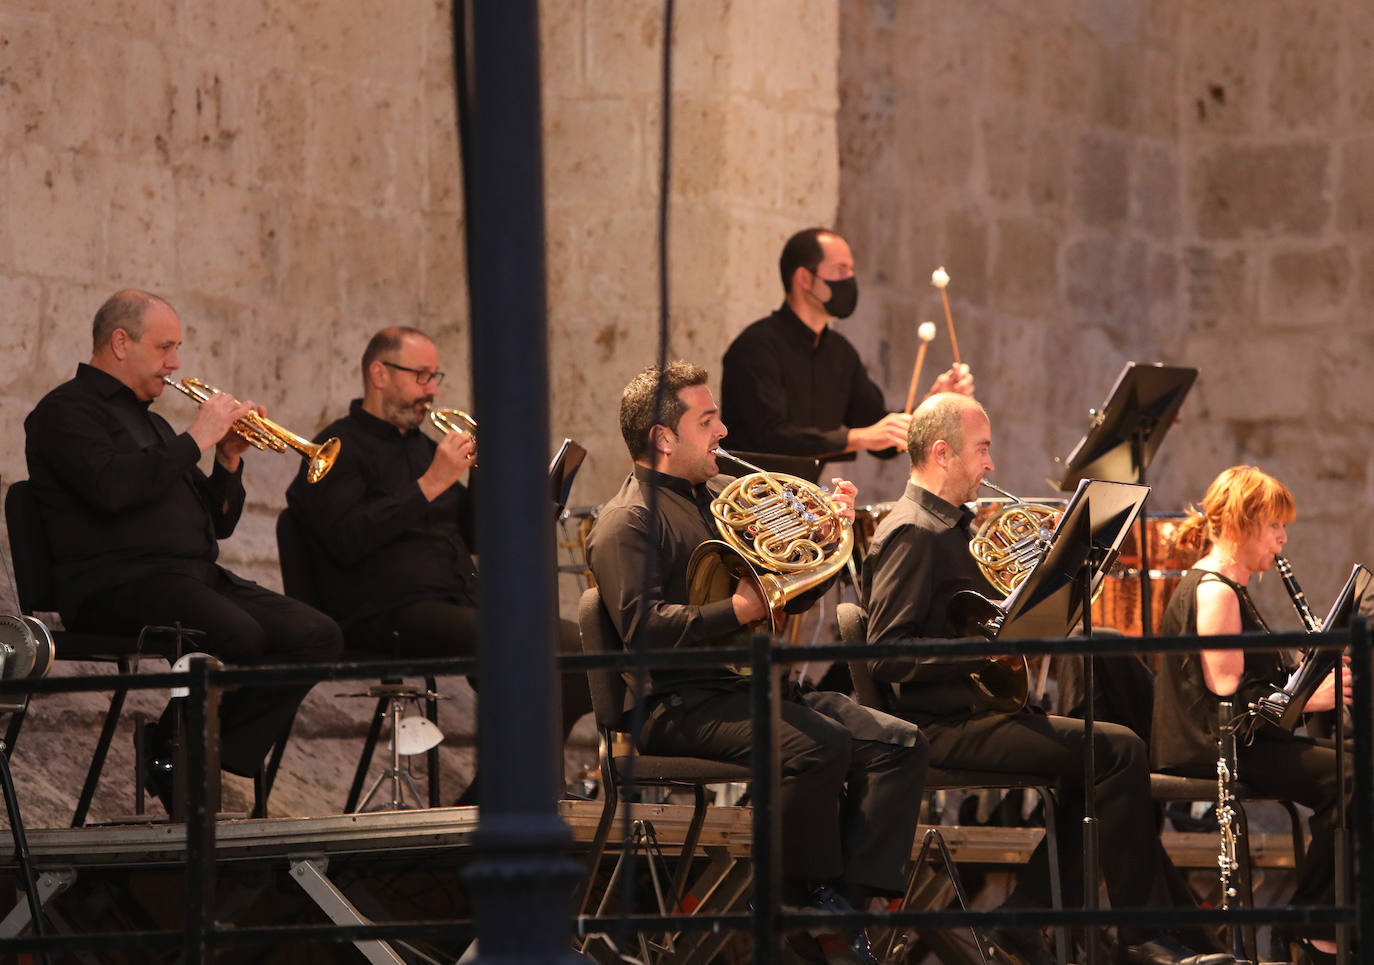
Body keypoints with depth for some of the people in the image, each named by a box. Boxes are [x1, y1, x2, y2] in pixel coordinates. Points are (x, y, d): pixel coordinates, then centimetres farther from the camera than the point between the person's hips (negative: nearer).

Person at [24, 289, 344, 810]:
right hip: (118, 584, -9)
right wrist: (195, 439, -10)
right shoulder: (67, 411, 1)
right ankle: (169, 747, -9)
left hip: (197, 575, 9)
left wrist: (228, 462, 9)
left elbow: (218, 523, 28)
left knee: (317, 636, -13)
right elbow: (111, 488, -20)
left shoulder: (149, 421, 29)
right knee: (238, 634, -34)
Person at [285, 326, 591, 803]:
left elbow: (472, 534, 25)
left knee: (577, 645, -12)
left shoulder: (422, 446, 27)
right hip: (390, 613, -8)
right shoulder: (339, 448, 1)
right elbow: (347, 540, -16)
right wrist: (429, 485, -14)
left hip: (459, 602, 8)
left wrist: (482, 473, 7)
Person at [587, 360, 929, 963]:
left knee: (899, 744, -11)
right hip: (680, 704, -9)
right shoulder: (629, 520, -4)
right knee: (820, 745, -33)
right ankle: (805, 903, -18)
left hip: (752, 685, 9)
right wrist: (738, 610, -22)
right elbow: (642, 628, -19)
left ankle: (854, 899, -21)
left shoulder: (718, 499, 24)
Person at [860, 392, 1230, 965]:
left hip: (972, 712, 10)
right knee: (1118, 751, -18)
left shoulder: (945, 526, 19)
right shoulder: (913, 534, -13)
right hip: (944, 726, -10)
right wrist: (985, 648, -24)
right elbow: (886, 655, -22)